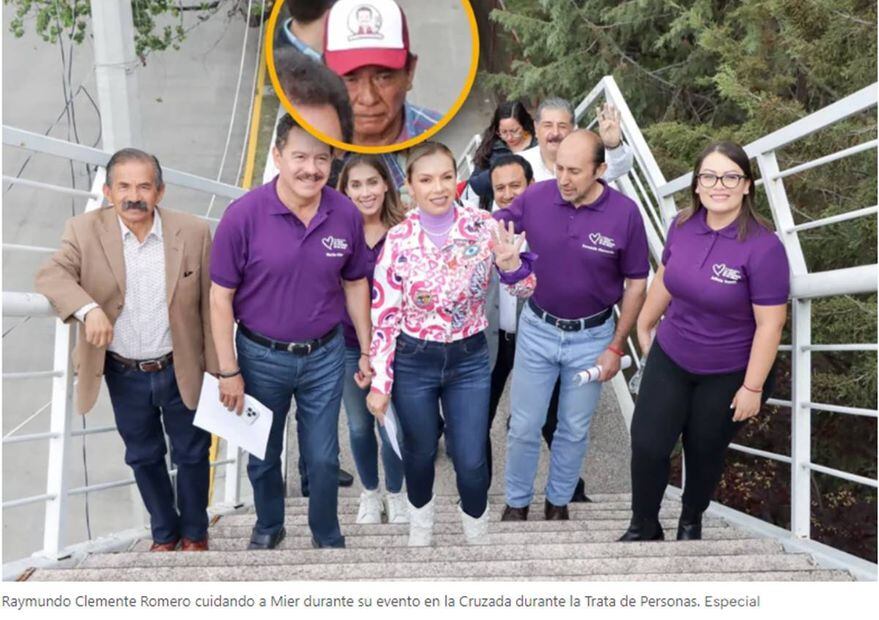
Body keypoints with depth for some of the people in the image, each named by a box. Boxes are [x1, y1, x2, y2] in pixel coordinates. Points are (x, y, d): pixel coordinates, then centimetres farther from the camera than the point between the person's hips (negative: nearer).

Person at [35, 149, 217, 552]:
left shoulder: (193, 232, -11)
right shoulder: (84, 230, -9)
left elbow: (209, 305, -6)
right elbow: (50, 275, -20)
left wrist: (216, 367, -3)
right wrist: (88, 307, -39)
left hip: (181, 370, -1)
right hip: (123, 375, 1)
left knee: (191, 454, 15)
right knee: (143, 457, 18)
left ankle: (195, 531, 38)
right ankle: (164, 531, 40)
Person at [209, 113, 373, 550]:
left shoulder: (346, 215, -9)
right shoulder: (243, 214, -18)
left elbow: (355, 284, 5)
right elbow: (221, 297, -11)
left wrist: (367, 350, 7)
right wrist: (228, 370, -9)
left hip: (325, 355, 1)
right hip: (262, 356, -1)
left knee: (323, 458, 13)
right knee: (263, 455, 19)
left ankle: (328, 536, 36)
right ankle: (268, 527, 45)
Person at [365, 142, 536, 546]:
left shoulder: (483, 227, -10)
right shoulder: (398, 239, -12)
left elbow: (525, 291, -4)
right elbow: (384, 316, -8)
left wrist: (510, 264, -27)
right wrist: (380, 382, -8)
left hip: (469, 359, 1)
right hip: (414, 361, 0)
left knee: (471, 461, 7)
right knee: (420, 452, 19)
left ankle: (477, 530, 38)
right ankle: (420, 521, 49)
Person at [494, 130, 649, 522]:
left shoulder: (625, 213, -17)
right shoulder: (536, 197, -14)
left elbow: (636, 283, -6)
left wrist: (616, 346, -6)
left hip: (591, 337, -1)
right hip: (537, 329, 1)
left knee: (574, 430, 16)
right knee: (523, 427, 10)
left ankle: (558, 501, 37)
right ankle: (516, 502, 32)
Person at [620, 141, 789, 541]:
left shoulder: (763, 247, -24)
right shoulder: (683, 225, -8)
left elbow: (770, 324, -20)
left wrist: (752, 388, -17)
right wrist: (644, 326, 20)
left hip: (728, 374, -3)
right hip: (670, 358, 4)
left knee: (704, 452, 16)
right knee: (647, 445, 2)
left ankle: (690, 522, 45)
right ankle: (643, 527, 26)